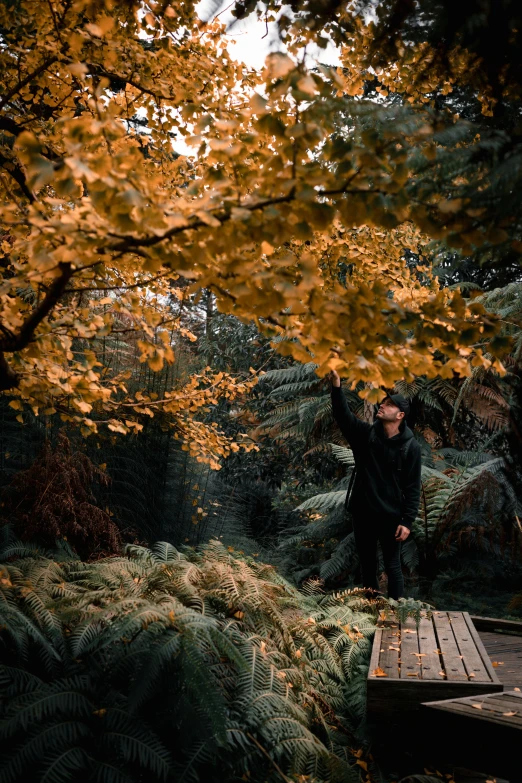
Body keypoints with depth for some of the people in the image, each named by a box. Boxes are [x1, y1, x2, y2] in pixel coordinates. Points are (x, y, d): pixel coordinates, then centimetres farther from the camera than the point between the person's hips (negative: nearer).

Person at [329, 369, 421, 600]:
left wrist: (407, 521, -13)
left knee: (392, 567, 5)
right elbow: (343, 415, -15)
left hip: (391, 516, -4)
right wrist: (337, 386, -29)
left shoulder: (410, 446, -8)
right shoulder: (366, 434, 0)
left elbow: (413, 487, -8)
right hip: (363, 513, 4)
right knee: (367, 564, 15)